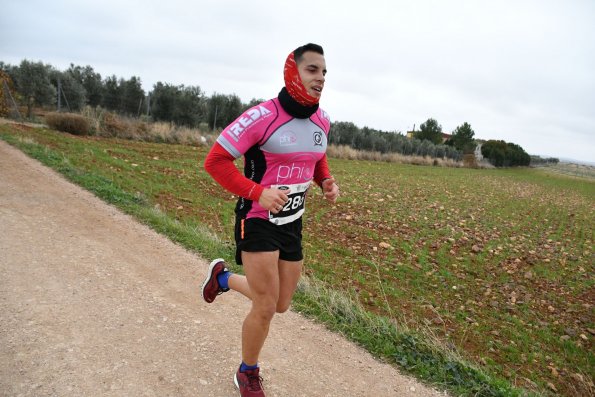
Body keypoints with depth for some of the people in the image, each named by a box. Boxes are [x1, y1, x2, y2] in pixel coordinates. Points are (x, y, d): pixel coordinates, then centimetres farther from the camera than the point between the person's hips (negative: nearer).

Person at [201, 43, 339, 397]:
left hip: (293, 222, 7)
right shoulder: (263, 116, -20)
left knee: (281, 304, 15)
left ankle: (223, 277, 41)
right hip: (258, 220, -7)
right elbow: (216, 161, -17)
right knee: (266, 308, -4)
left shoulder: (322, 121, 1)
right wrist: (257, 192, -28)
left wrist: (326, 181, -2)